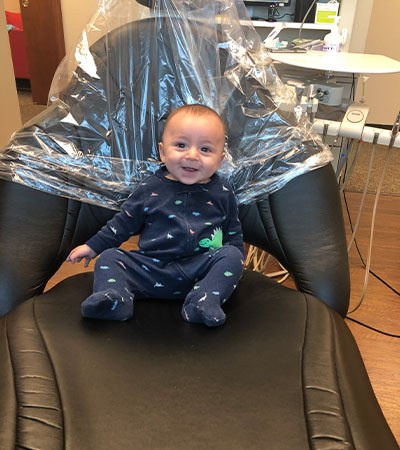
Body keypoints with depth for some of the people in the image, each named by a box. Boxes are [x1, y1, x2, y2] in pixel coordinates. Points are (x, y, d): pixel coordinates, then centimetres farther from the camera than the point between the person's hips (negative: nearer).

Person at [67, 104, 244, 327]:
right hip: (153, 268, 1)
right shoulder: (150, 189, 4)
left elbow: (234, 233, 17)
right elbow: (123, 222, 15)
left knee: (232, 254, -24)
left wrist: (233, 266, 8)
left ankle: (205, 299, -38)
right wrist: (93, 246, 14)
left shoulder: (222, 193, 5)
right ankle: (114, 297, -34)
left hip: (202, 268, 0)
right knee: (109, 257, -11)